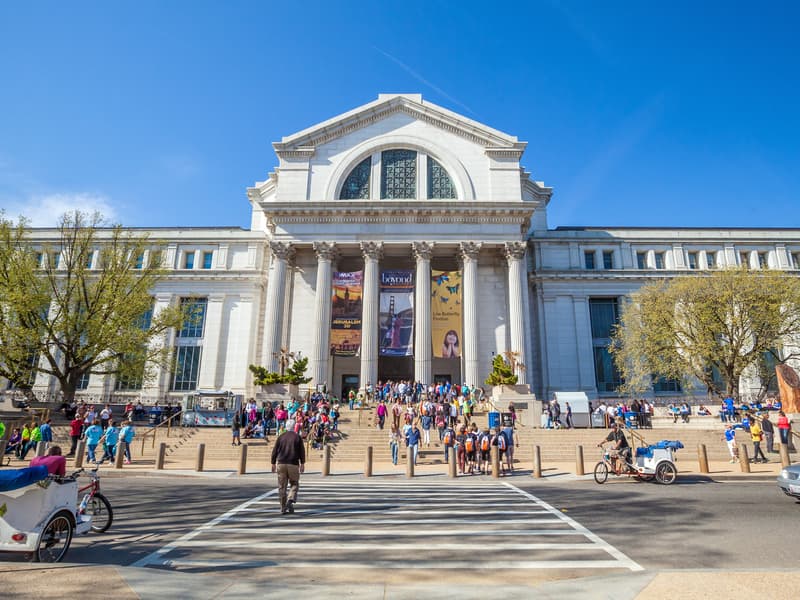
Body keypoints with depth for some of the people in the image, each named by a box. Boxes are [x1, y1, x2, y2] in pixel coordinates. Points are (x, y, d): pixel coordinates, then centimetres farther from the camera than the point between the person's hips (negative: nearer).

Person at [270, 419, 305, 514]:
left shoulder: (280, 437, 6)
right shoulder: (297, 437, 1)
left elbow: (274, 451, 6)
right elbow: (302, 451, -1)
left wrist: (273, 463, 13)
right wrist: (302, 464, 4)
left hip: (281, 464, 2)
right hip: (293, 464, -2)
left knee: (282, 486, 8)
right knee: (294, 484, 12)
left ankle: (283, 508, 9)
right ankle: (290, 500, -11)